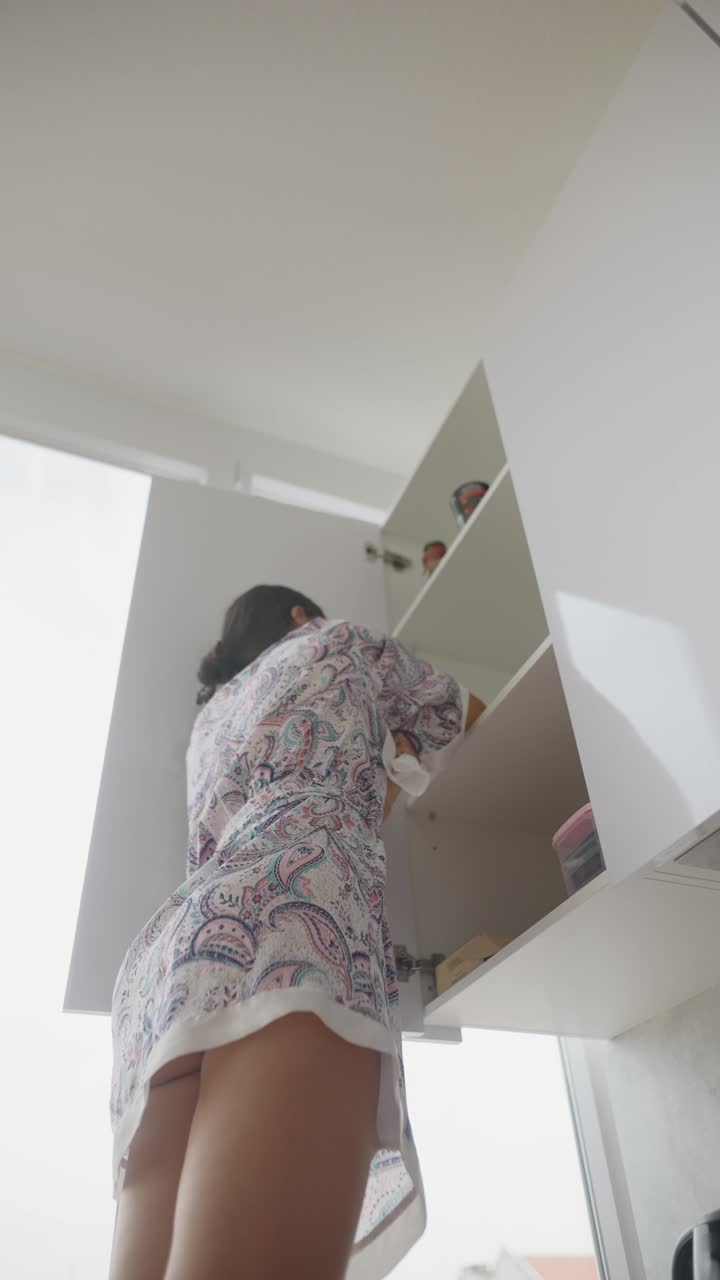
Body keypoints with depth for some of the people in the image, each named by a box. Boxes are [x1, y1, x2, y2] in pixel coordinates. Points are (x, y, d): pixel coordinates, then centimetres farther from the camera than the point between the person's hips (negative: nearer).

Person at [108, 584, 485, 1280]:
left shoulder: (212, 716, 42)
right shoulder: (339, 643, 28)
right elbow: (460, 712, 42)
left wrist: (389, 778, 59)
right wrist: (404, 737, 63)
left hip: (172, 951, 8)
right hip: (290, 909, -7)